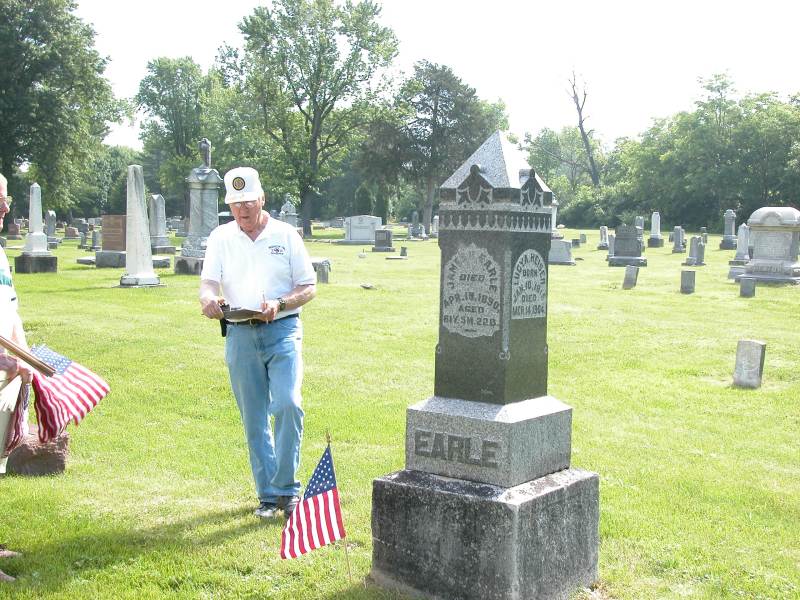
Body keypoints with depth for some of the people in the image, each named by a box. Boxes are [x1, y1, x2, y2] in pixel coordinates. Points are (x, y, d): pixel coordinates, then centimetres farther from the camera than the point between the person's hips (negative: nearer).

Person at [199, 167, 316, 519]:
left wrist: (279, 305, -15)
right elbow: (208, 282, -1)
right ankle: (268, 494, 16)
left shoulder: (286, 234, 4)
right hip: (240, 335, 2)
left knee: (287, 404, -18)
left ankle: (286, 486, -3)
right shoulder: (220, 238, 9)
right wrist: (209, 299, -26)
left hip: (282, 331, -2)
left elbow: (309, 288, 4)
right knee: (254, 419, 6)